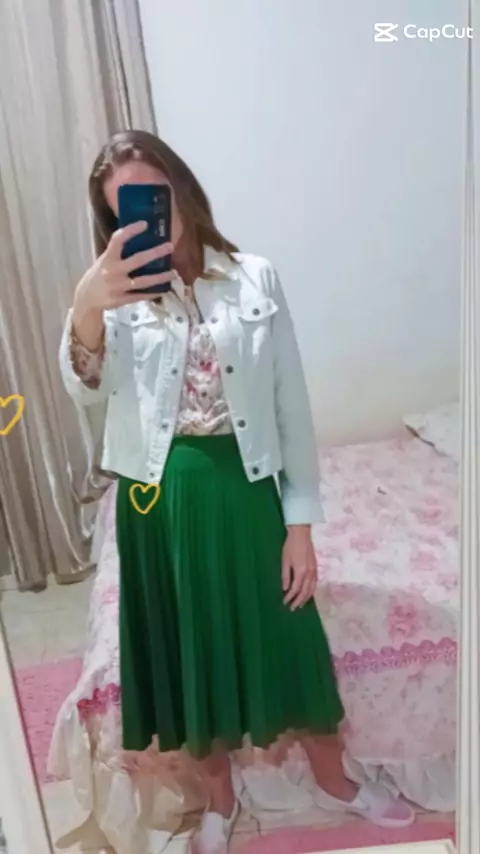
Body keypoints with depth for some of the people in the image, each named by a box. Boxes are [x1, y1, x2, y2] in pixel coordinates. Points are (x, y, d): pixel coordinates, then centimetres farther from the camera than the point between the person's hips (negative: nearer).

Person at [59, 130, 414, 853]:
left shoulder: (256, 279, -3)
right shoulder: (120, 295, -3)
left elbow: (291, 405, -3)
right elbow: (87, 387, -22)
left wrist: (301, 522, -5)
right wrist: (86, 307, -43)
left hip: (247, 487, 0)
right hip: (164, 498, 1)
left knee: (285, 639, 15)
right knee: (193, 651, 17)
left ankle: (334, 780, 47)